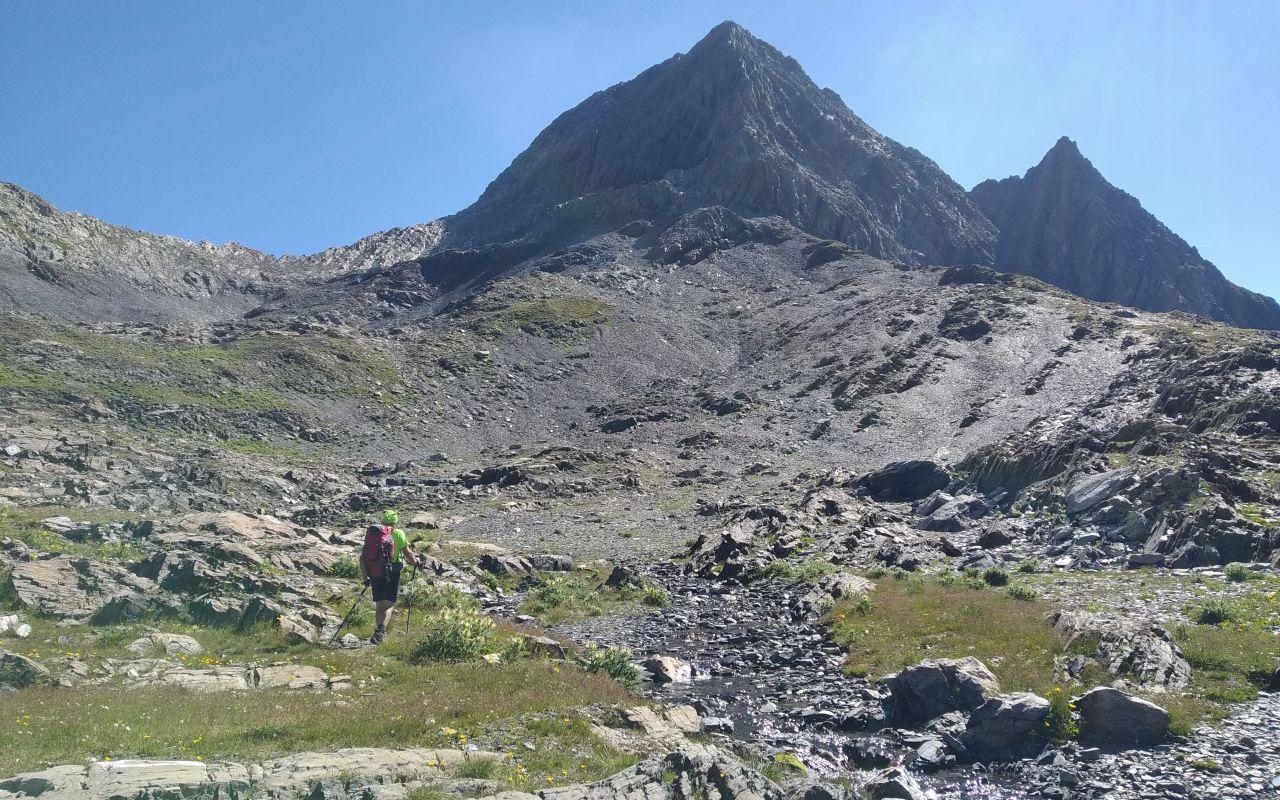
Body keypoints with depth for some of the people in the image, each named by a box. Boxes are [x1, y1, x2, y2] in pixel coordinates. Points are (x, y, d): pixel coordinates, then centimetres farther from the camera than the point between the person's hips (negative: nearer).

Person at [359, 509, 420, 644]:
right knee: (389, 604, -2)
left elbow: (362, 557, 11)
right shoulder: (398, 534, -2)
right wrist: (415, 561, 18)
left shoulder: (371, 533, 11)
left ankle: (379, 632, 19)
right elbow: (407, 554, -2)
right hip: (391, 573, -4)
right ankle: (381, 629, -23)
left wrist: (365, 577, 19)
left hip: (374, 574, 4)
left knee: (379, 605, 16)